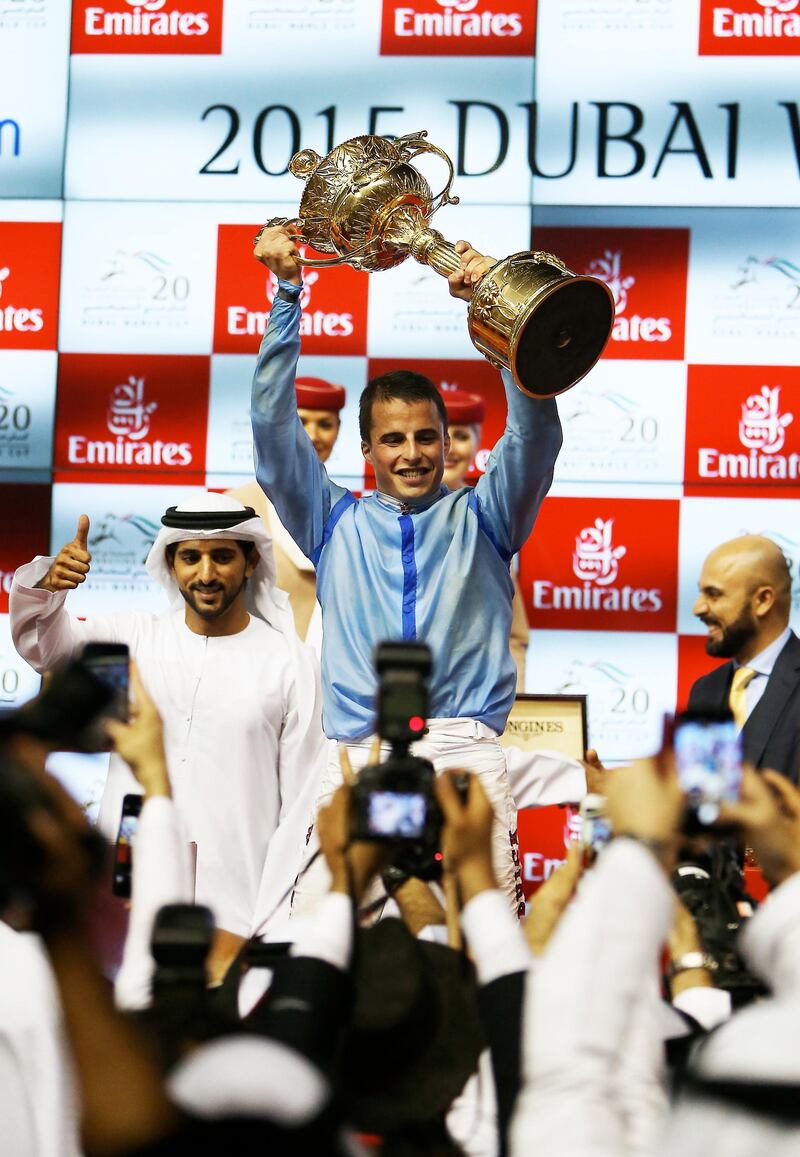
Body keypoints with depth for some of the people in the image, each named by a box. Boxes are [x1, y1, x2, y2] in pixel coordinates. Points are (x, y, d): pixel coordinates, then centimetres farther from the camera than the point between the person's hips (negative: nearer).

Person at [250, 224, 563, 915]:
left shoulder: (481, 518, 19)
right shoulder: (336, 523, 21)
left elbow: (535, 432, 6)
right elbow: (274, 425, 14)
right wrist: (287, 292, 6)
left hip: (467, 754, 0)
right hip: (359, 760, 1)